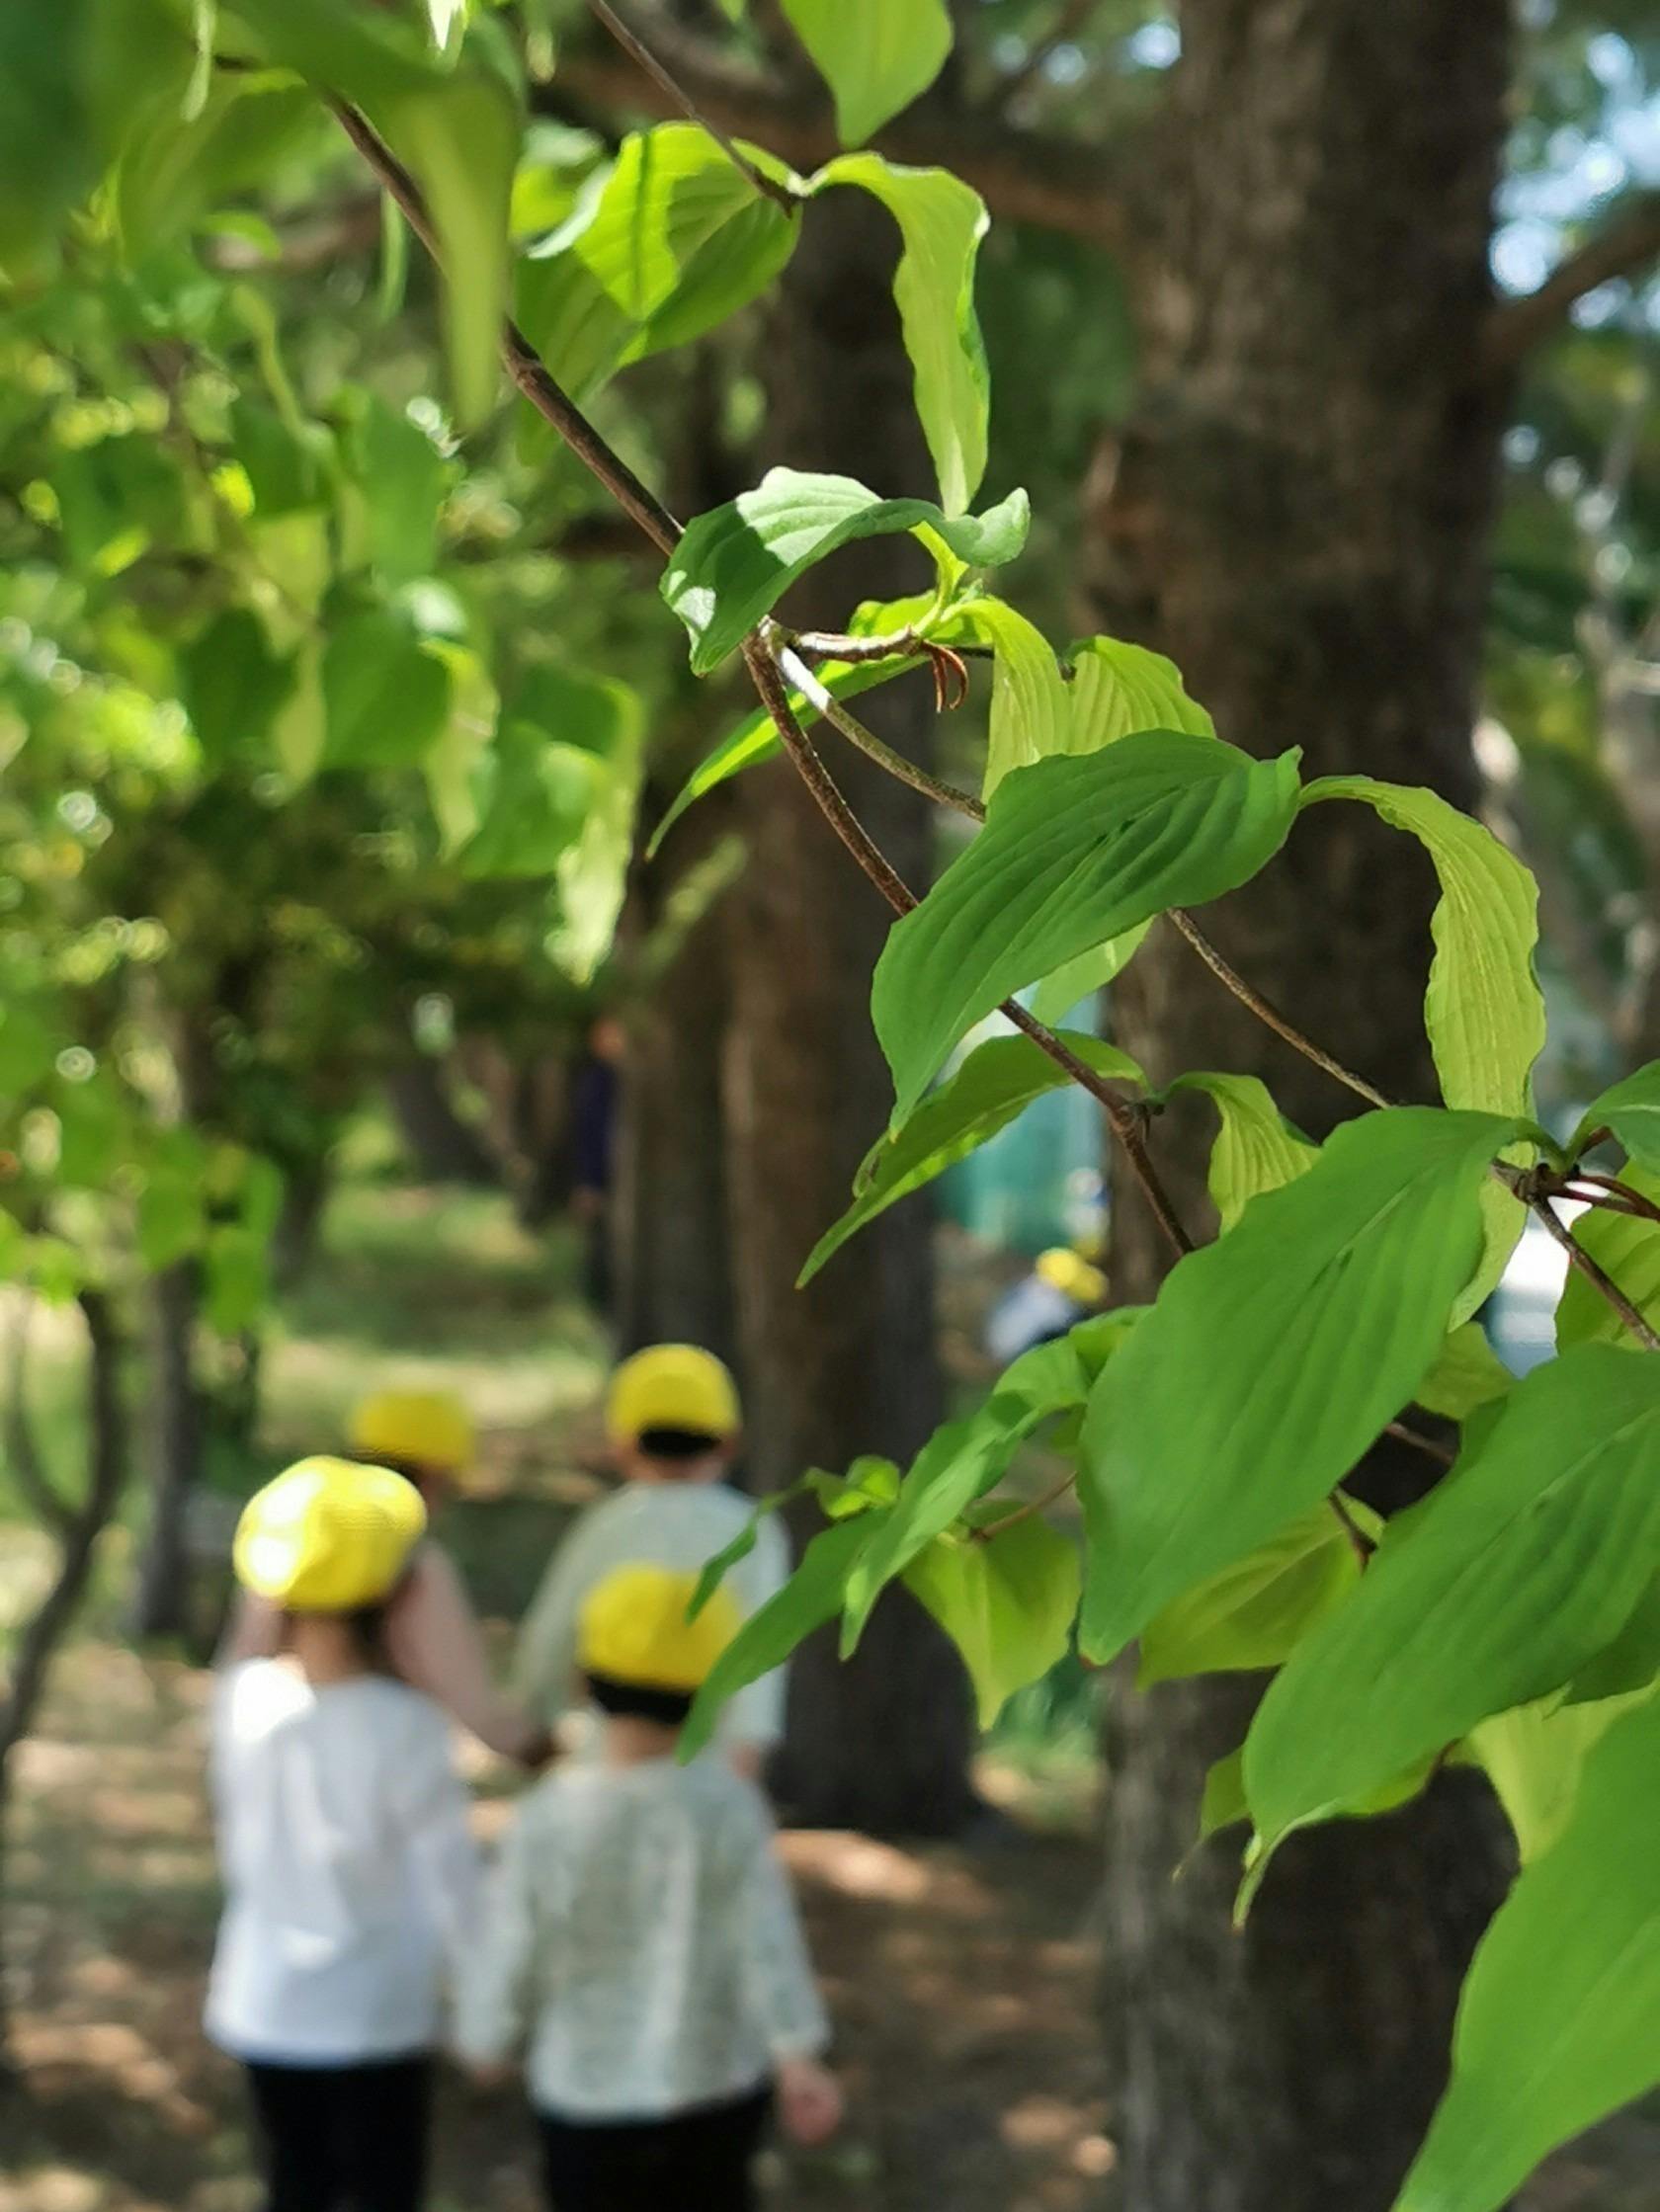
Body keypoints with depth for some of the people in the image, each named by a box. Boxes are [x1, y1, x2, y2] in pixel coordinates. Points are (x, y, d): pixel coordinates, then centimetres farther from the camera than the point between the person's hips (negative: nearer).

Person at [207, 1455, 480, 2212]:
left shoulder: (241, 1696, -10)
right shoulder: (404, 1726, -23)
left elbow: (239, 1845, 3)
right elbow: (448, 1873, -15)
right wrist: (473, 1973, 3)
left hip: (262, 2003, 4)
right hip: (375, 2012, -4)